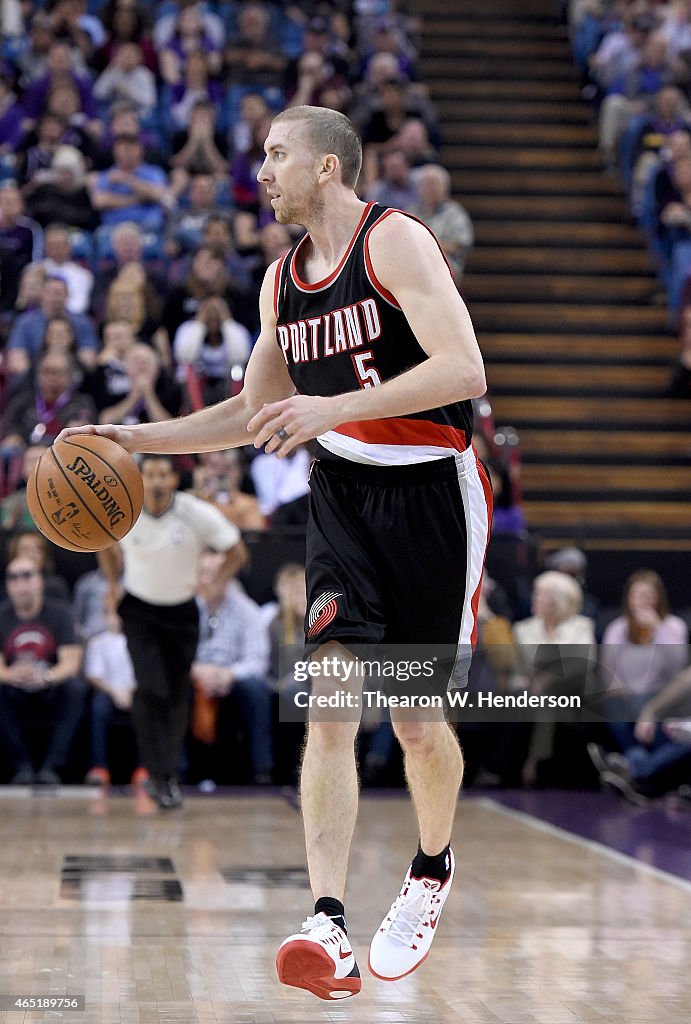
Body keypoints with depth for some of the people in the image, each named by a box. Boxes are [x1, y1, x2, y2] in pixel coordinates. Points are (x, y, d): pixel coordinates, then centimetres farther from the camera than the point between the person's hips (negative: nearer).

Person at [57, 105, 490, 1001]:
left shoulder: (395, 241, -13)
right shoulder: (282, 280, 10)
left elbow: (463, 370, -24)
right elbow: (253, 413, 20)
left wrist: (334, 407, -30)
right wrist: (139, 439, 9)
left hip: (430, 496, -5)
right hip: (342, 494, 6)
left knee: (418, 722, 2)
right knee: (328, 702, -12)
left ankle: (432, 871, 32)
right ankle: (328, 929, -16)